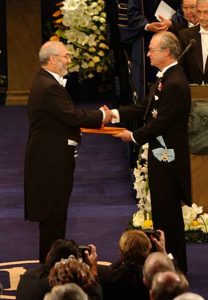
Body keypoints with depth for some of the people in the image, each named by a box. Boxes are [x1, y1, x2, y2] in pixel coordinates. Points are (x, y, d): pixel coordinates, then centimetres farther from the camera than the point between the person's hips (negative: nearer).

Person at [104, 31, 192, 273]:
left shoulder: (175, 84, -22)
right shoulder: (166, 78, 11)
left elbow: (161, 123, -23)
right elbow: (146, 108, 14)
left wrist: (134, 136, -11)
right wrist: (115, 114, 3)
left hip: (168, 157, -10)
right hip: (162, 154, 10)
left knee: (167, 213, -2)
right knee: (162, 211, 17)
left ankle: (174, 265, 7)